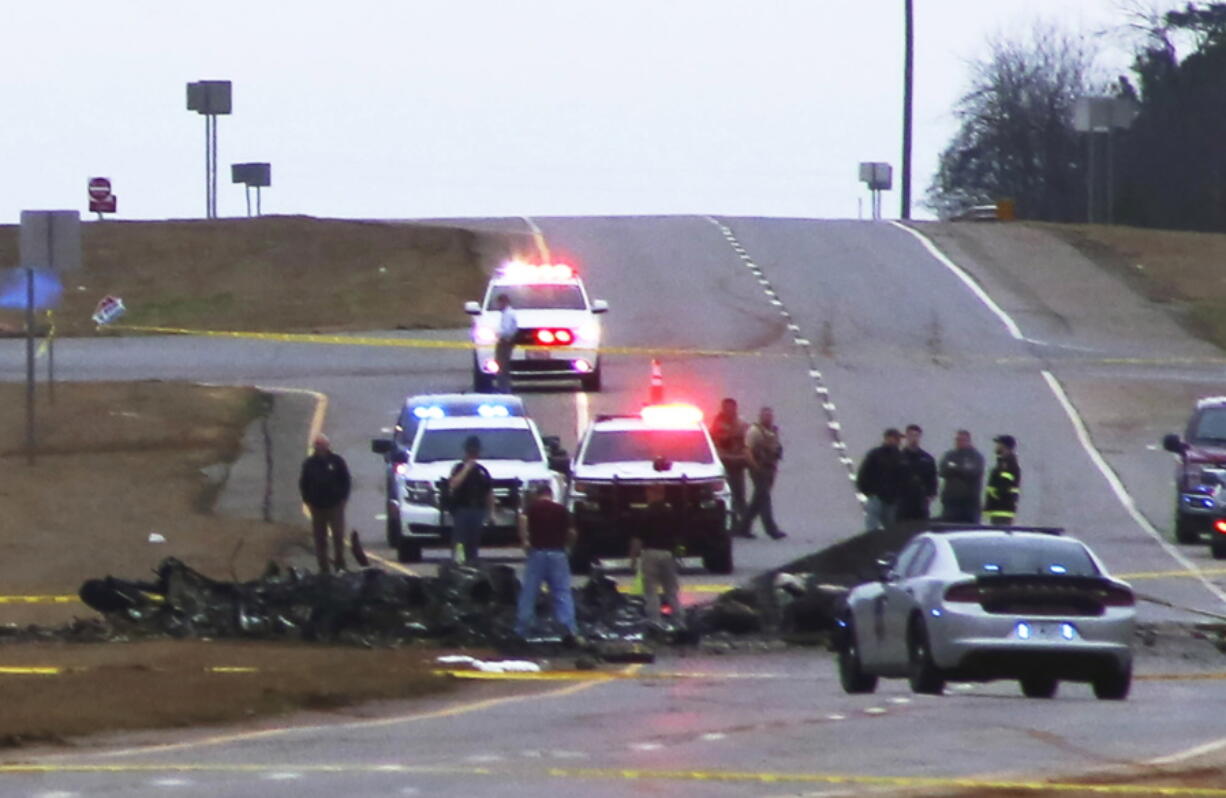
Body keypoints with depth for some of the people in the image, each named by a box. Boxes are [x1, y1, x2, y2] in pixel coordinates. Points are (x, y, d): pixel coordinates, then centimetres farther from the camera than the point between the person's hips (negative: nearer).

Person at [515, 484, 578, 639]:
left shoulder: (533, 507, 5)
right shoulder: (561, 510, 9)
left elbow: (523, 519, -16)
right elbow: (571, 532, 6)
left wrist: (524, 540, -11)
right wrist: (567, 544, 25)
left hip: (537, 552, -1)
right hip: (557, 553, 1)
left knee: (529, 592, 6)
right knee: (562, 593, 2)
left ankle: (521, 630, 7)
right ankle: (570, 629, -6)